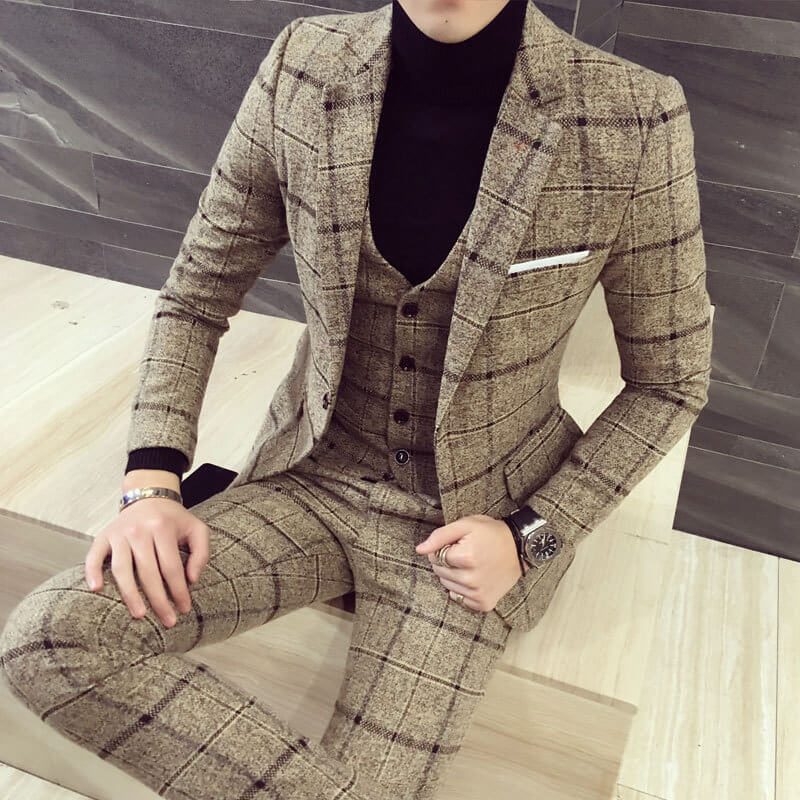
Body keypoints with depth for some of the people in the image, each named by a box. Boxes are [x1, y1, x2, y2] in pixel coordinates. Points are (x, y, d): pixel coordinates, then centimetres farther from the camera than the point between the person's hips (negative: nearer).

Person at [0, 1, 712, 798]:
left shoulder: (631, 119, -18)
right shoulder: (302, 71, -10)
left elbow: (668, 381, -4)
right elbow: (198, 292, 1)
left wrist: (534, 533, -13)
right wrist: (151, 481, -12)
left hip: (472, 519, -2)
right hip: (313, 474, 3)